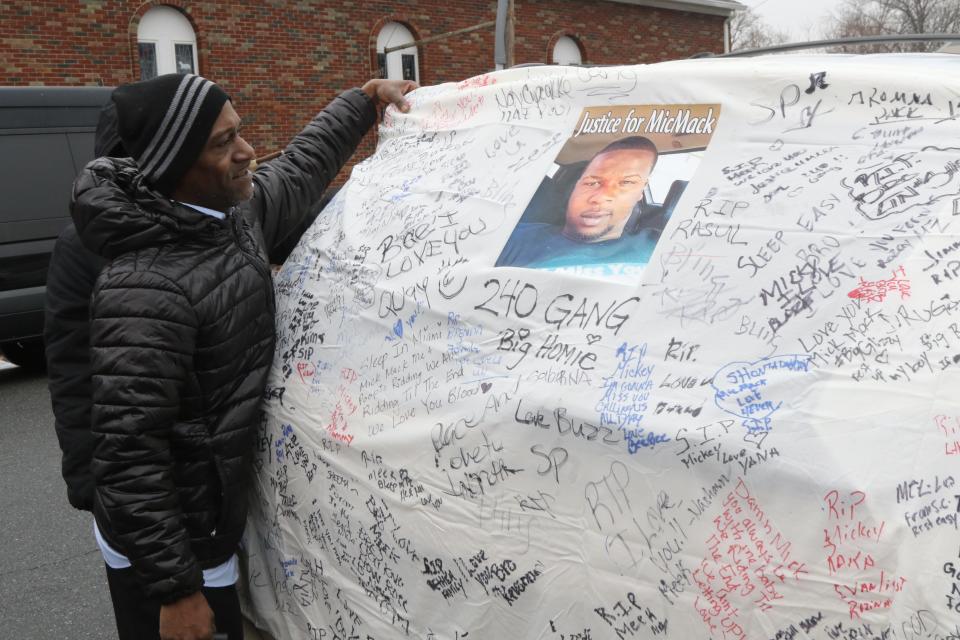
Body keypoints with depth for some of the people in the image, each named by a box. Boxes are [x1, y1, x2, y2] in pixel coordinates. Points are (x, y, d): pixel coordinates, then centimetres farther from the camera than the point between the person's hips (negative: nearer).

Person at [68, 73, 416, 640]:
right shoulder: (148, 288, -29)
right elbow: (128, 454, -28)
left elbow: (300, 169, 19)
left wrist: (367, 98, 28)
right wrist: (177, 589, -24)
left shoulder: (238, 212, -2)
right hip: (166, 548, -8)